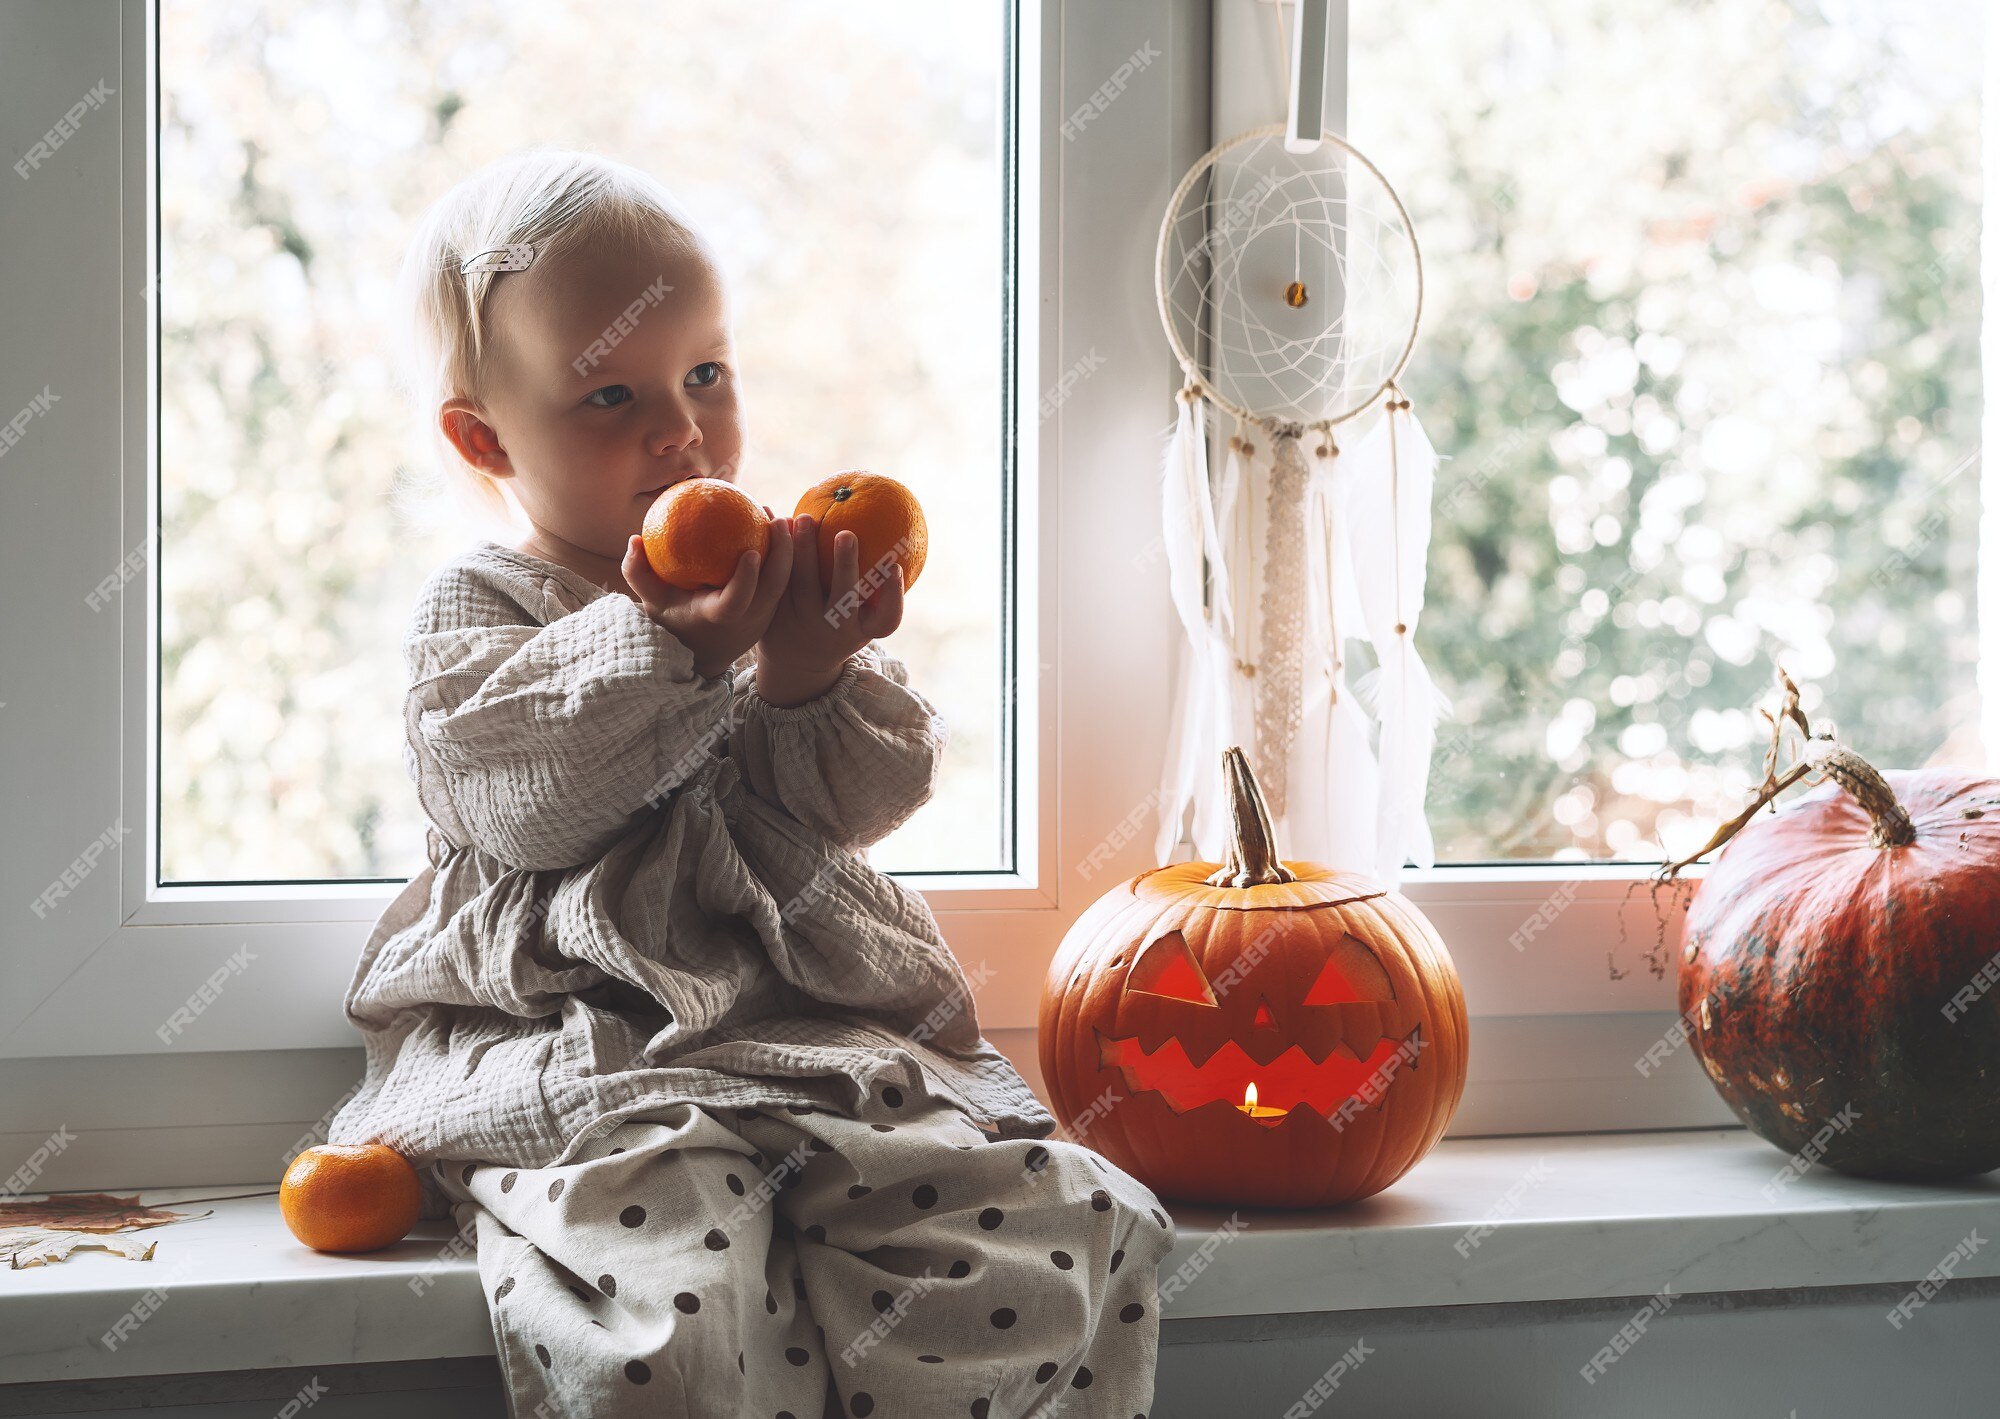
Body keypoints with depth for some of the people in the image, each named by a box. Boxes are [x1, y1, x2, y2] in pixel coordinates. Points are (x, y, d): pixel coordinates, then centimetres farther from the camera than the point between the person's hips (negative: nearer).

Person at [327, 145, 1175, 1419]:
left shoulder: (792, 586, 17)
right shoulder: (473, 612, 8)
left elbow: (864, 798, 7)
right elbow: (522, 802, -10)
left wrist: (811, 677, -14)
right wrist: (668, 646, -19)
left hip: (826, 1024, 4)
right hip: (583, 1054, -3)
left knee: (1045, 1233, -20)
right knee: (670, 1314, -34)